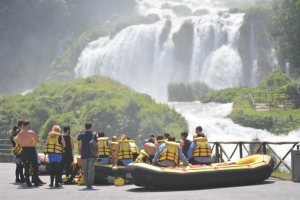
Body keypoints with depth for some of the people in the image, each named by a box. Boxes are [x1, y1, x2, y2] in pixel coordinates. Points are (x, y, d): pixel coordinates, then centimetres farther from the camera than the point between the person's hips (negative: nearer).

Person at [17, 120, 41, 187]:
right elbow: (38, 141, -6)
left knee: (26, 167, 9)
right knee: (35, 166, 4)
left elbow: (19, 144, 10)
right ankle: (35, 182, 2)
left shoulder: (19, 134, 2)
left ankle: (28, 182, 6)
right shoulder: (31, 132, -14)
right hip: (31, 150, -5)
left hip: (24, 150, 5)